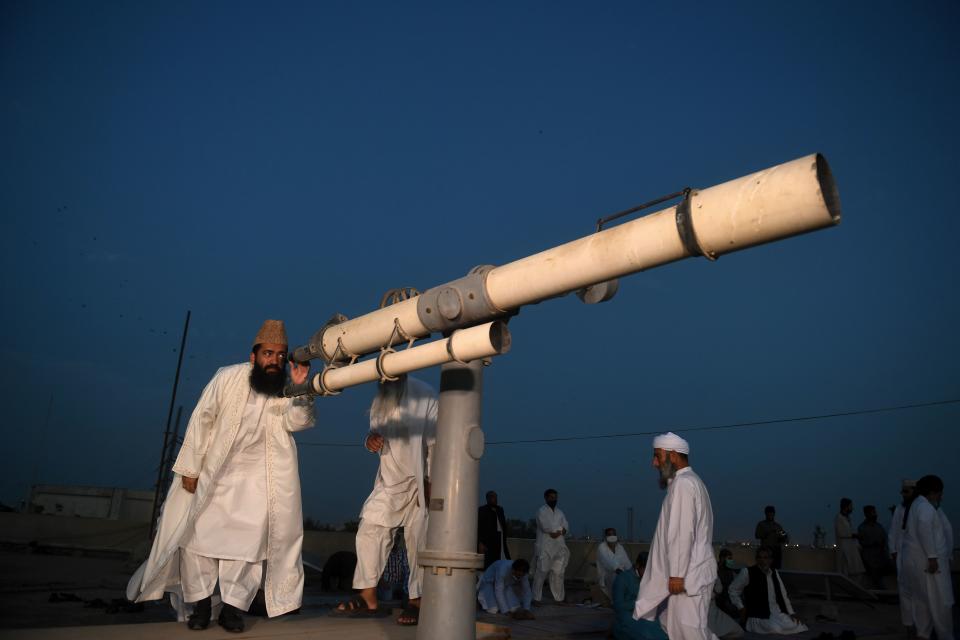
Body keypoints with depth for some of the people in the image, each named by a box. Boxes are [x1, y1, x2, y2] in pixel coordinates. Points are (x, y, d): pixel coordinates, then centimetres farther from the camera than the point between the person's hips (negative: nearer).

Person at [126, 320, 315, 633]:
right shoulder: (228, 378, -16)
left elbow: (297, 421, -26)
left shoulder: (285, 389, -10)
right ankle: (201, 603, 18)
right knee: (198, 531, 3)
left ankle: (233, 606, 8)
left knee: (249, 536, -4)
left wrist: (301, 390, -44)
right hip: (213, 471, 0)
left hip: (257, 475, 1)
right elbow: (201, 420, -12)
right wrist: (190, 468, -11)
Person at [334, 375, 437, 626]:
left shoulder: (424, 396, -14)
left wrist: (430, 482, -18)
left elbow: (436, 442, -15)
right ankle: (368, 599, 11)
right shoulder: (380, 399, 7)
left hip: (419, 482, -6)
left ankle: (415, 602, 8)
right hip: (389, 481, 6)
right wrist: (371, 438, -9)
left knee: (417, 541, -3)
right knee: (369, 532, 2)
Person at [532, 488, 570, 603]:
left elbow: (565, 528, 6)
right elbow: (546, 527, -18)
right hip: (544, 547, -6)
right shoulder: (542, 511, -4)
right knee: (541, 572, -5)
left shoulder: (559, 512, 17)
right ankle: (536, 598, 2)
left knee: (558, 573, 9)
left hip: (559, 547, 6)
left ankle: (559, 598, 17)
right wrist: (559, 528, -7)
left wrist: (557, 532, -13)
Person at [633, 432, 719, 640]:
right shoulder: (690, 481, 17)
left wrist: (677, 574, -19)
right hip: (690, 572, 10)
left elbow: (683, 534, -21)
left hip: (688, 575, -10)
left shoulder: (683, 484, -14)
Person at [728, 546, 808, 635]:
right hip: (759, 616, -6)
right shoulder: (747, 572, -7)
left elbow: (783, 595, 16)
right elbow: (733, 590, 2)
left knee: (797, 626, -17)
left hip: (778, 614, 6)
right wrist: (741, 608, -3)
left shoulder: (775, 573, 11)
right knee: (775, 629, -32)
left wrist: (791, 613, 6)